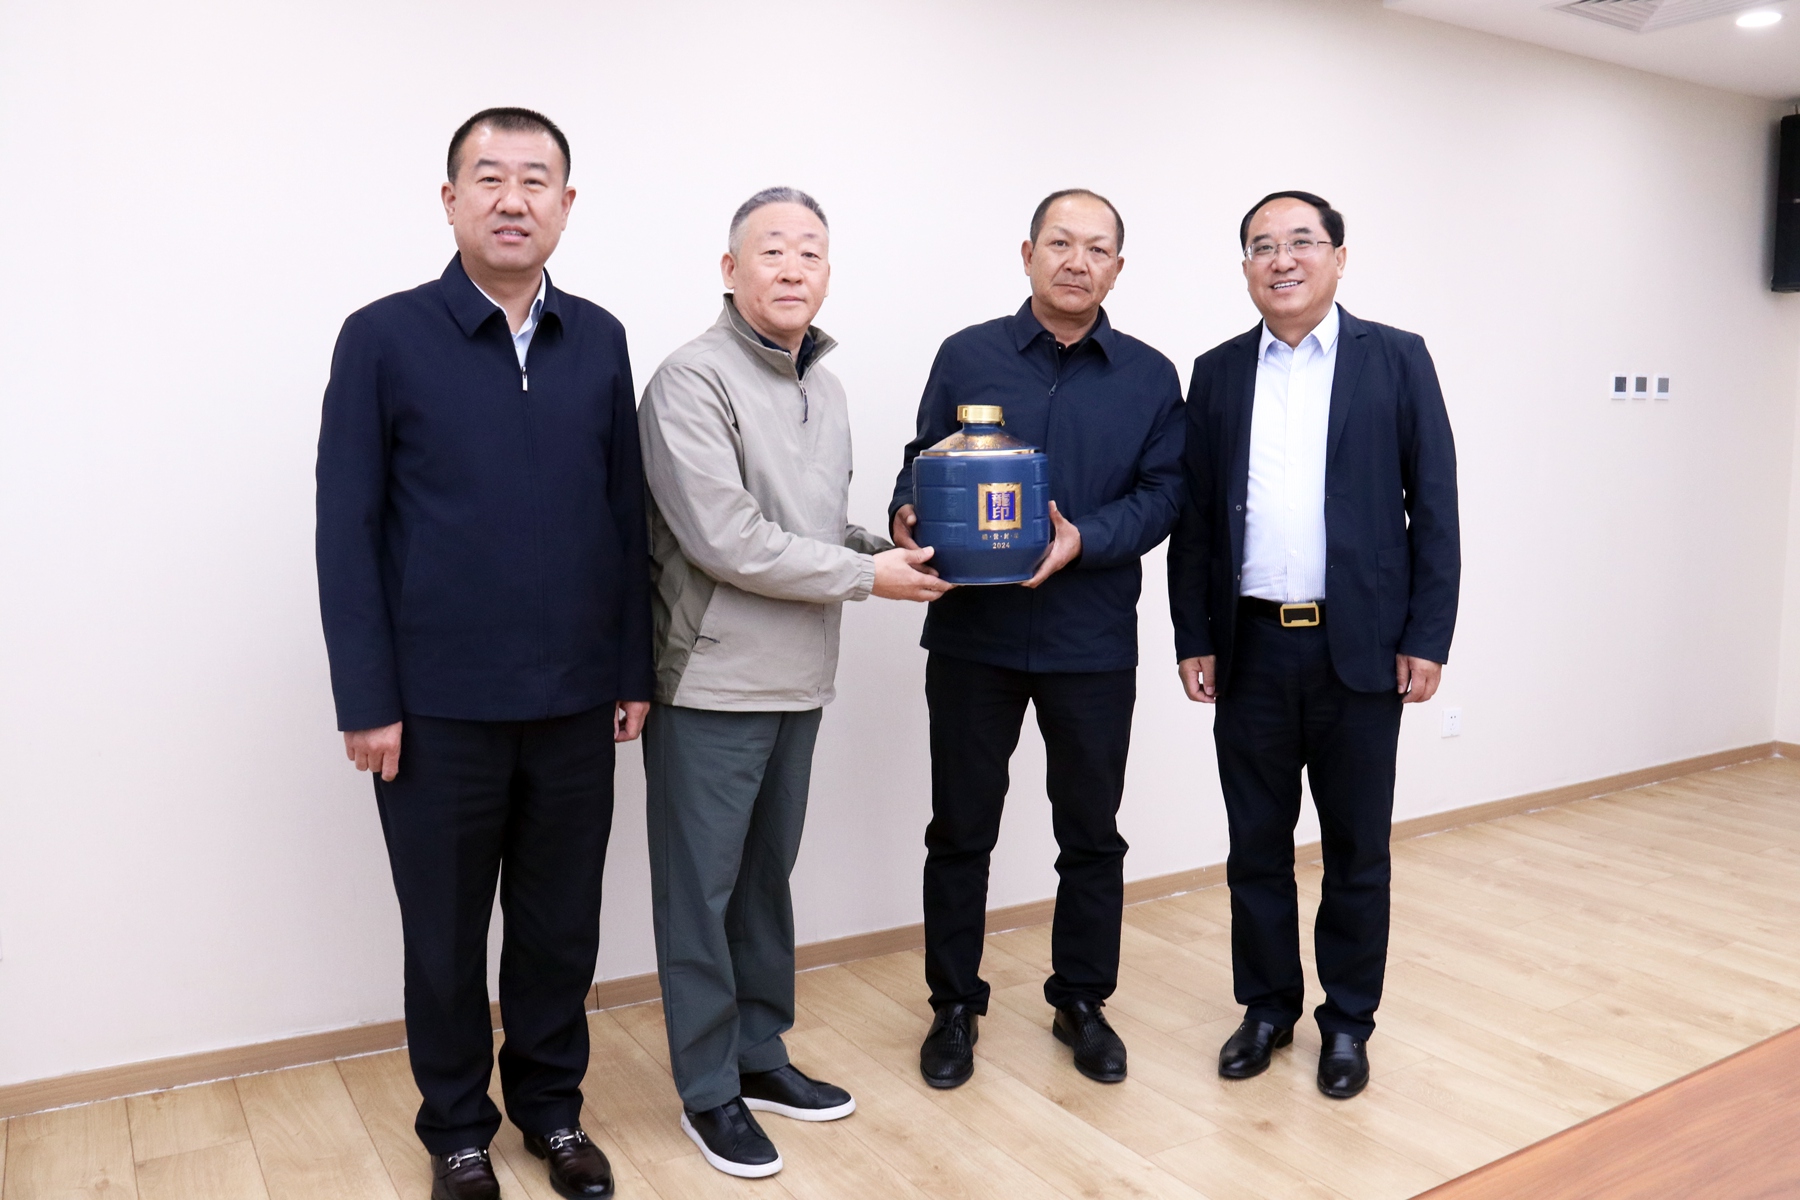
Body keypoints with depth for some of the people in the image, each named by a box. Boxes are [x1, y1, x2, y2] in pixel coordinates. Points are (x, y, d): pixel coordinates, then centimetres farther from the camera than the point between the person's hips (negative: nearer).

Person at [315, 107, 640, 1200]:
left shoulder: (598, 341, 5)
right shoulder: (385, 339, -4)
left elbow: (627, 517, 6)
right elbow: (347, 529, -5)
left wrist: (635, 671, 5)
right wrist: (366, 700, -8)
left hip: (575, 700, 3)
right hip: (440, 705, -2)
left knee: (562, 924, 14)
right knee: (446, 933, 13)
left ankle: (552, 1103, 36)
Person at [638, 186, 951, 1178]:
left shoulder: (825, 388, 13)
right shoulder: (694, 379, -13)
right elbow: (724, 538, -20)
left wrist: (889, 548, 0)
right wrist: (866, 576, -14)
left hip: (798, 683, 8)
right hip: (712, 685, -7)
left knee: (767, 877, 18)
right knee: (702, 890, 6)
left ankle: (759, 1054, 34)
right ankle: (708, 1089, 21)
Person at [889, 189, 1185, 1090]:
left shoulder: (1149, 377, 5)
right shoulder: (967, 356, 3)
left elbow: (1163, 494, -1)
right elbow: (922, 465, 4)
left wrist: (1085, 539, -18)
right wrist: (908, 517, -18)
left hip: (1092, 643, 1)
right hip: (973, 635, 0)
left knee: (1091, 835, 12)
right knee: (960, 830, 9)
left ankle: (1081, 1001, 31)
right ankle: (955, 1006, 26)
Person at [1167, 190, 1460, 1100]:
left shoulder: (1396, 360, 2)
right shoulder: (1217, 373, 8)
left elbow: (1434, 505, -1)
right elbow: (1194, 517, 7)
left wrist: (1427, 638, -6)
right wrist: (1192, 638, 2)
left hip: (1359, 646, -2)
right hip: (1251, 648, 2)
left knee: (1357, 847, 9)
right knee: (1256, 843, 11)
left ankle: (1348, 1020, 26)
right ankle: (1267, 1007, 28)